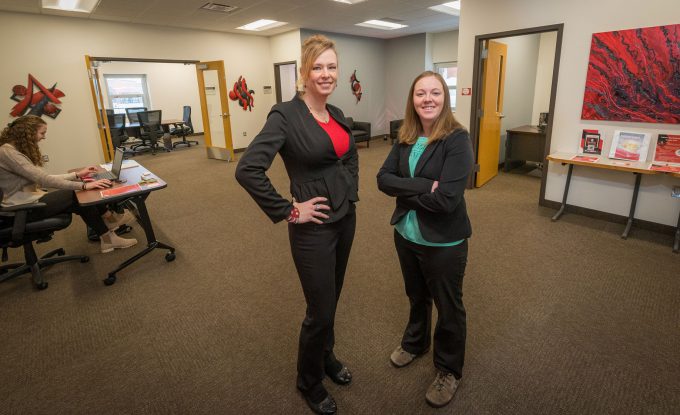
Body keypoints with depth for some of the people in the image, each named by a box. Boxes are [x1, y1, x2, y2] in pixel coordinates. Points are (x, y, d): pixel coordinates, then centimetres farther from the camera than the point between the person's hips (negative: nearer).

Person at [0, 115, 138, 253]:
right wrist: (83, 185, -26)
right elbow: (44, 180, -25)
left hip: (31, 200, 9)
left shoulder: (20, 149, 12)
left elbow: (42, 179, 11)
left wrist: (77, 175, 9)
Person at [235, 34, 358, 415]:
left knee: (332, 299, 22)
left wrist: (351, 192, 11)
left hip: (345, 219, 7)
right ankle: (309, 381, 33)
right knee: (320, 310, 6)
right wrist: (287, 211, -19)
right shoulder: (286, 116, -16)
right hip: (314, 228, -7)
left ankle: (327, 356, 48)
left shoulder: (337, 114, 7)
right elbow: (248, 170, -24)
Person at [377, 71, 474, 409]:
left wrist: (406, 192, -14)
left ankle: (449, 370, 39)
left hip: (444, 242, -5)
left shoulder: (457, 139, -19)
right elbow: (383, 178, -10)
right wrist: (423, 186, -24)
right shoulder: (406, 138, -1)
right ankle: (414, 343, 53)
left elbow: (446, 200, -27)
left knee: (448, 308, 15)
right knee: (416, 296, 27)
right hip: (406, 234, 6)